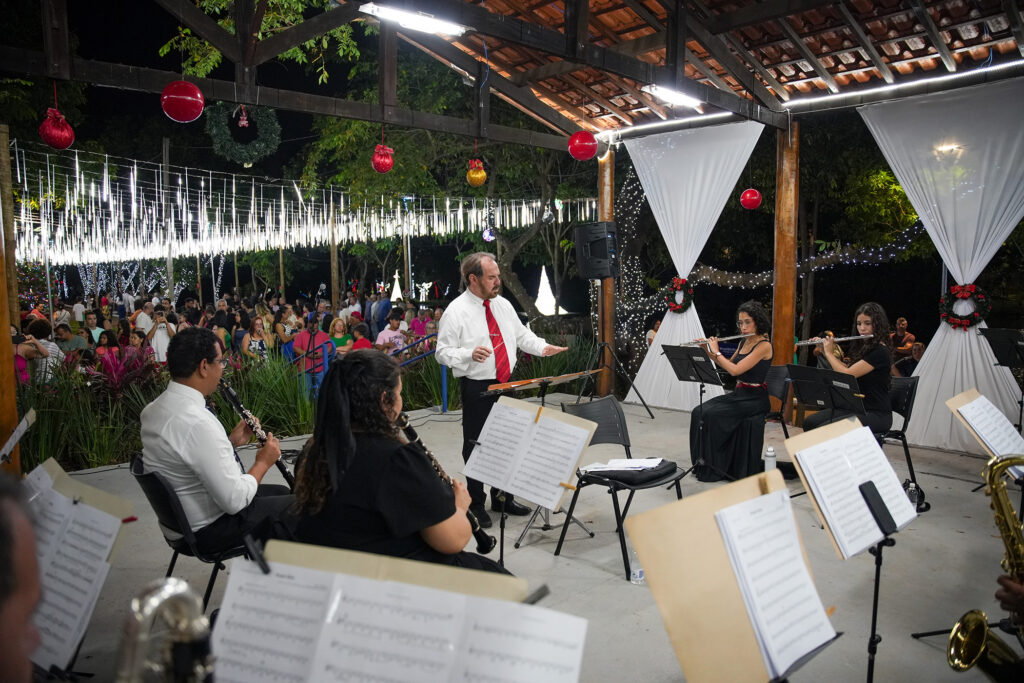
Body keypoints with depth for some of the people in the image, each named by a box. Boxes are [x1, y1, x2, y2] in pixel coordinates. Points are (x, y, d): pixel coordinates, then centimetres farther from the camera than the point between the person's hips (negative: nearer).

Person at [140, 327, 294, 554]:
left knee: (281, 492, 23)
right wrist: (263, 462, -13)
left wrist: (231, 442, 3)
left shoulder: (154, 409, -1)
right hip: (211, 529, -9)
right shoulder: (197, 422, -31)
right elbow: (234, 501, -29)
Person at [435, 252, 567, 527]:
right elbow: (443, 352, -12)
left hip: (507, 384, 6)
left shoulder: (503, 305, 9)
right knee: (475, 446, 3)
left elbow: (522, 334, 17)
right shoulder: (456, 312, -11)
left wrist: (543, 348, 0)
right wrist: (469, 354, -29)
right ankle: (476, 505, 19)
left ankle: (503, 497, 33)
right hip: (476, 388, -6)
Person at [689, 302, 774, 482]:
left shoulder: (764, 345, -15)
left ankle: (713, 469, -9)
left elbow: (735, 370, -23)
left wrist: (716, 351, -12)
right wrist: (708, 351, 8)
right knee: (698, 412, -12)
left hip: (754, 399, -8)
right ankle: (704, 465, -5)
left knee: (709, 414, -22)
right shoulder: (743, 342, 11)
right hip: (738, 394, 8)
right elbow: (726, 365, 21)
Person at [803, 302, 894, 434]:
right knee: (810, 423, -9)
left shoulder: (880, 352, -16)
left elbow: (847, 374, -22)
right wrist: (824, 351, 17)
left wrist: (829, 353, -6)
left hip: (876, 414, -9)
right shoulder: (863, 347, 12)